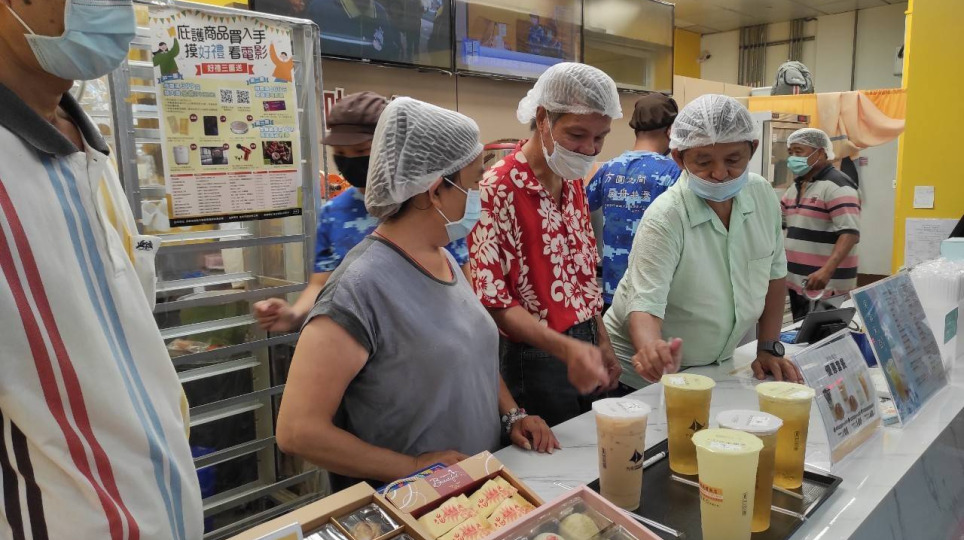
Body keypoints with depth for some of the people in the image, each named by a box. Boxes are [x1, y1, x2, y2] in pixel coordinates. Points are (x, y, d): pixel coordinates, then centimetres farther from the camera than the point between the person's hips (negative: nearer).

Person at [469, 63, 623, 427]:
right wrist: (564, 348, -30)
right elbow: (493, 300, -20)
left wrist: (602, 343, 12)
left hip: (585, 345, 8)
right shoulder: (497, 189, -20)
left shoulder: (574, 183, 7)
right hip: (538, 359, -7)